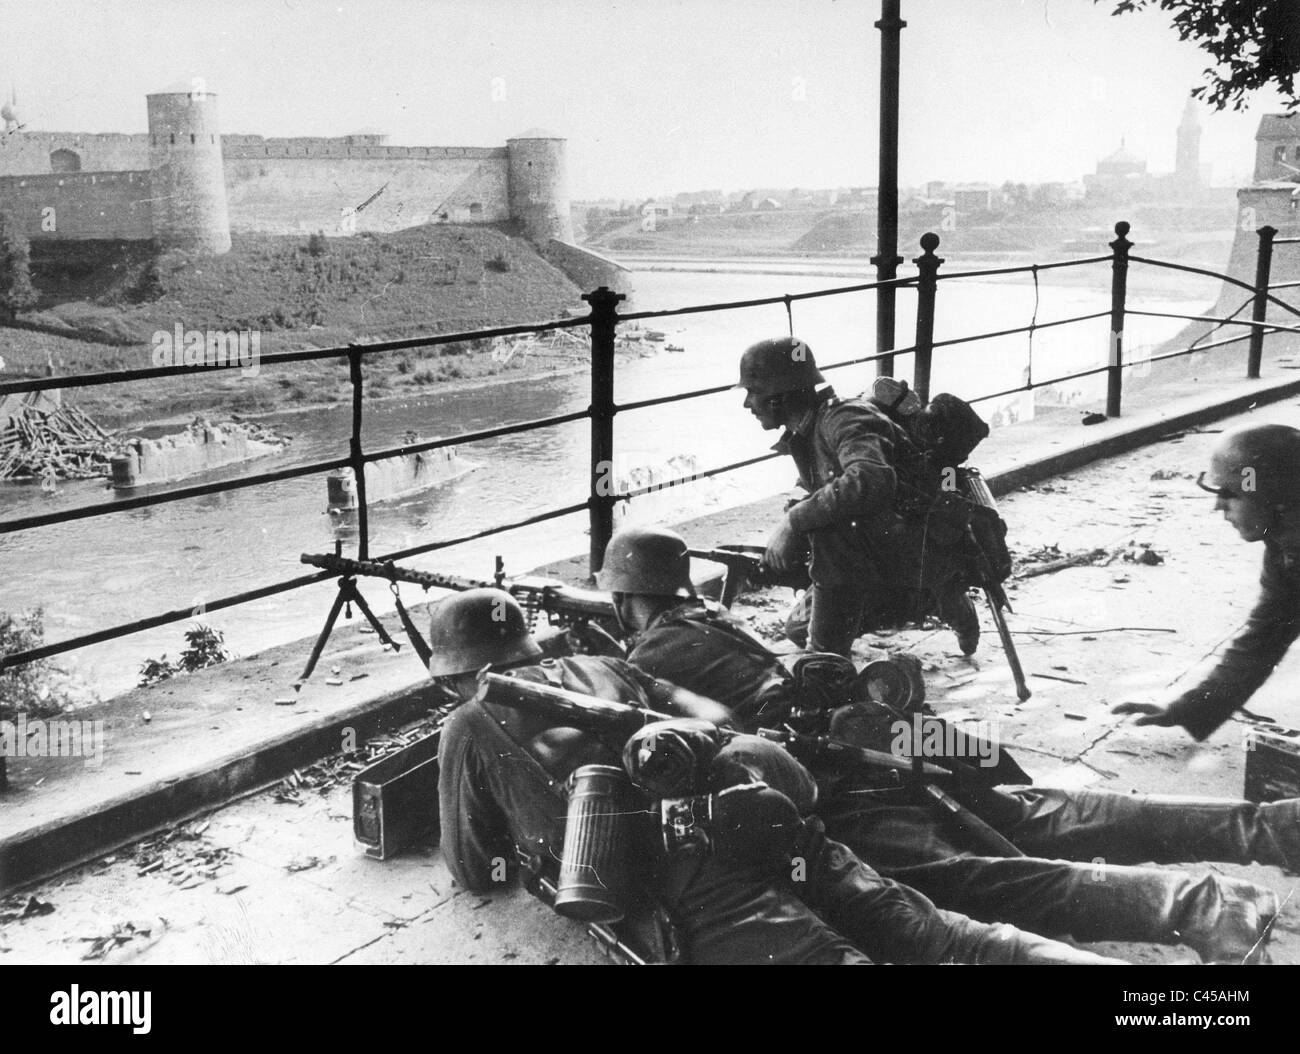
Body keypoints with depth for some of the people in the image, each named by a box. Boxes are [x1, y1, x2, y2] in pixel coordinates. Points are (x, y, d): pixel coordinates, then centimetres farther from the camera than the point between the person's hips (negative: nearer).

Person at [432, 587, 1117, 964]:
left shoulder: (469, 727, 18)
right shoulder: (603, 666, 31)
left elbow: (474, 873, 22)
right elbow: (713, 718, 27)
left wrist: (522, 832, 42)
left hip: (676, 875, -6)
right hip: (754, 810, 6)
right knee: (933, 934, -2)